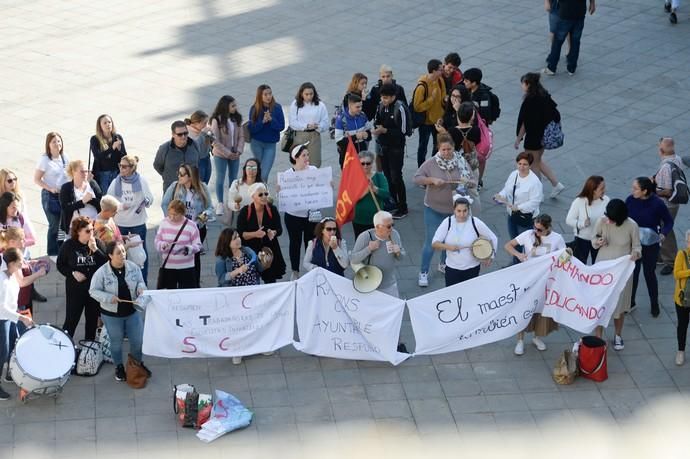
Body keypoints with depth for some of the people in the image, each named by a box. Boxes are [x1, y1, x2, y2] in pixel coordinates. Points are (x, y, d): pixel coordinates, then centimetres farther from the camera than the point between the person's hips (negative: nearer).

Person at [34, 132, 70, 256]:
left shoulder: (65, 158, 5)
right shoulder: (45, 160, -11)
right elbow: (36, 179, -9)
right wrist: (51, 189, -20)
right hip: (50, 197, -5)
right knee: (55, 226, -1)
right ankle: (53, 254, 12)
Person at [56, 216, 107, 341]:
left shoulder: (98, 243, -4)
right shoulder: (69, 245, -8)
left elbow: (106, 263, -11)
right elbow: (60, 265, 0)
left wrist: (95, 249, -22)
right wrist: (73, 273, -16)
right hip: (75, 289, -2)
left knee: (92, 319, 13)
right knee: (71, 320, 1)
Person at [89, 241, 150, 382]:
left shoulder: (133, 267, -7)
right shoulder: (102, 272, -17)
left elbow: (140, 282, 7)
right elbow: (93, 291, -12)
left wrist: (141, 288, -17)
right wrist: (109, 298, -25)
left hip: (132, 312, 3)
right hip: (111, 314, -3)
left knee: (138, 340, 9)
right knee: (116, 342, 13)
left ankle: (138, 364, 35)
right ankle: (119, 368, 34)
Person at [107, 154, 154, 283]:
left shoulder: (141, 180, -6)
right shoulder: (116, 182, -4)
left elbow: (150, 198, 2)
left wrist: (146, 201, -22)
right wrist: (120, 206, -20)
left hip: (138, 223, -1)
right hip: (120, 224, 1)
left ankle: (143, 281, 17)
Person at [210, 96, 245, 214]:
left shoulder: (236, 119, -1)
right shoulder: (217, 121, -16)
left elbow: (241, 136, 3)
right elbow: (216, 141, -16)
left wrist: (239, 151, -11)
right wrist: (228, 153, -16)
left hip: (234, 154, 4)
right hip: (221, 155, -4)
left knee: (233, 178, 12)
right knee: (220, 179, 6)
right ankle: (220, 204, 17)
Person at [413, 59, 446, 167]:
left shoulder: (440, 80, -6)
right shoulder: (422, 86, -27)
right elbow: (417, 106, -25)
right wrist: (432, 98, -28)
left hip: (438, 119, 6)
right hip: (426, 121, -6)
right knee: (423, 147, 12)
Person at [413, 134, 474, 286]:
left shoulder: (460, 162, -5)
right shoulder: (431, 163, -12)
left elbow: (472, 182, -1)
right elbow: (416, 178, -10)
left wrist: (467, 182, -25)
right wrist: (432, 180, -25)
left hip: (454, 209, 3)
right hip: (434, 209, -3)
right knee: (430, 242, -2)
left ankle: (443, 264, 43)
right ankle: (423, 273, 9)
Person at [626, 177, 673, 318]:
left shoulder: (657, 204, -20)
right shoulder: (630, 200, -13)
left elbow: (669, 222, -7)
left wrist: (663, 234, -24)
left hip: (650, 245, -2)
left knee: (649, 273, 12)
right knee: (632, 273, 12)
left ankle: (654, 304, 32)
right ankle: (630, 302, 32)